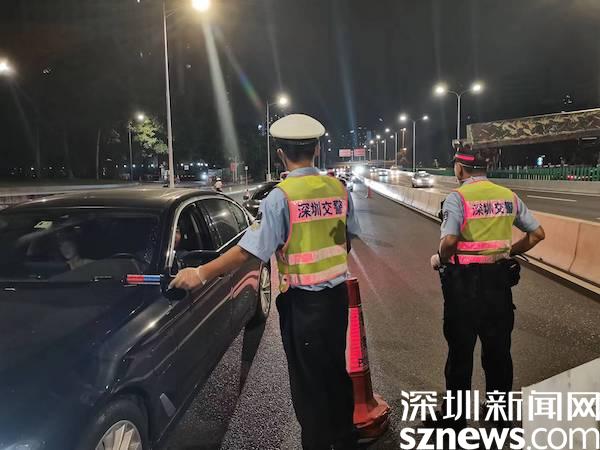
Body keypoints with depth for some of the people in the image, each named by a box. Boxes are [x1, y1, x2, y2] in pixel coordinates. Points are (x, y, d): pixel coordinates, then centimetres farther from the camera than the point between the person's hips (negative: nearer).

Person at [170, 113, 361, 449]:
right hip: (337, 294, 6)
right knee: (336, 371, 22)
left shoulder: (282, 196, -16)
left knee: (308, 382, 10)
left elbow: (251, 250, -20)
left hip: (302, 301, -6)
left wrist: (201, 274, -14)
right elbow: (348, 239, 9)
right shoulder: (338, 189, 0)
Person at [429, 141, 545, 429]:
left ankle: (456, 417, 24)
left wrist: (439, 260, -7)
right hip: (499, 279, 5)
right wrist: (511, 252, 16)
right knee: (498, 350, 18)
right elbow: (537, 234, 7)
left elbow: (449, 241, -26)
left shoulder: (458, 198, -14)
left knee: (460, 351, 9)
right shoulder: (509, 196, 4)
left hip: (464, 281, -5)